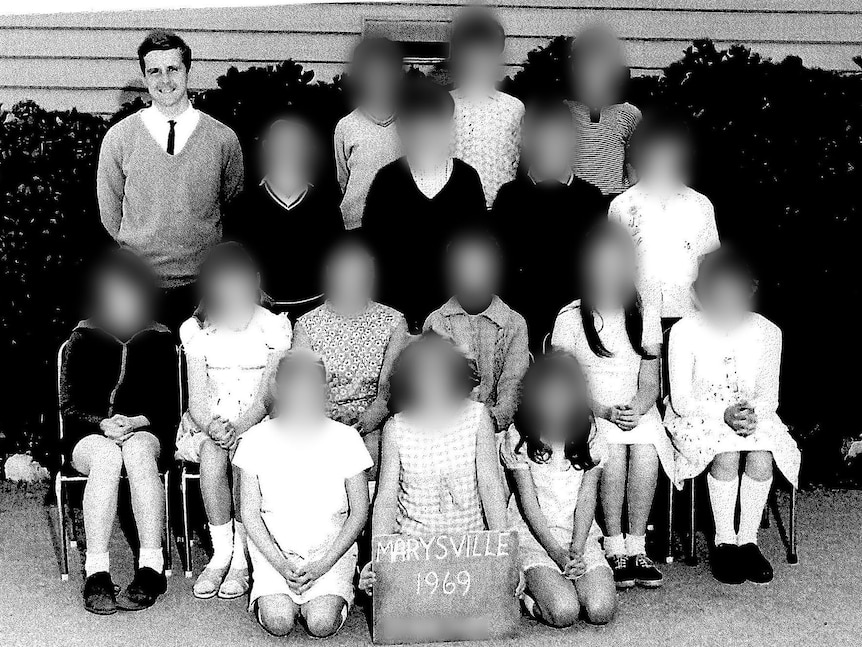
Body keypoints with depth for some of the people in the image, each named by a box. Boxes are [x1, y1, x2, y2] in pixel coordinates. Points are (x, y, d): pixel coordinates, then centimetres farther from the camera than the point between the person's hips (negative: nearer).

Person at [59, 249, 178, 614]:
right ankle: (96, 573, -39)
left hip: (146, 432, 0)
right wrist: (102, 423, -17)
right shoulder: (83, 339, 4)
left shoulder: (158, 340, 6)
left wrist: (139, 422, -15)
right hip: (89, 435, 0)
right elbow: (69, 406, 3)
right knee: (107, 457, -37)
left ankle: (151, 568, -40)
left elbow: (170, 406, 5)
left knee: (137, 452, -37)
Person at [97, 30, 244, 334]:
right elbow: (109, 209, 9)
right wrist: (138, 253, 11)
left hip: (203, 286, 0)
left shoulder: (223, 138, -3)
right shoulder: (118, 137, -2)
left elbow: (233, 204, 10)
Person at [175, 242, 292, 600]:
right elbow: (197, 397, -1)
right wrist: (211, 426, -23)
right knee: (211, 456, -32)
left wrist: (239, 427, -25)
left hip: (257, 423, -2)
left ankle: (242, 556, -22)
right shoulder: (196, 329, 4)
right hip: (210, 423, 2)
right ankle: (221, 553, -20)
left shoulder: (272, 326, -3)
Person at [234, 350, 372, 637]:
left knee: (322, 624, -22)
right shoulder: (257, 439, -3)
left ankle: (330, 597, 12)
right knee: (278, 622, -21)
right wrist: (280, 563, -13)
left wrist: (323, 564, -12)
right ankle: (270, 594, 12)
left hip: (332, 546, 0)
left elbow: (359, 512, -1)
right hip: (273, 546, 1)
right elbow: (250, 513, 0)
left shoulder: (345, 438, -5)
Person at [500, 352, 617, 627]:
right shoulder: (517, 437, -7)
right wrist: (559, 554, -19)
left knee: (601, 611, -20)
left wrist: (576, 550, -17)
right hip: (533, 537, -3)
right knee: (563, 612, -25)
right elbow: (528, 503, -9)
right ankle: (530, 589, 8)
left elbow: (587, 499, -3)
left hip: (581, 534, 3)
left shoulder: (590, 434, 0)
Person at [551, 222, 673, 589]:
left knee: (646, 448, -30)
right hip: (586, 412, -2)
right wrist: (605, 411, -20)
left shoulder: (645, 317, 8)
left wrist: (636, 411, -18)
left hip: (637, 410, 2)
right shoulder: (570, 318, 0)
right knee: (613, 450, -33)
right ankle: (614, 549, -21)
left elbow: (649, 384, 4)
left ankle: (637, 546, -19)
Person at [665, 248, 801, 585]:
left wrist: (753, 414, -23)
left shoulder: (768, 332, -4)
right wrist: (724, 414, -27)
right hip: (697, 416, -2)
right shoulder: (685, 331, -12)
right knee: (728, 453, -32)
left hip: (752, 415, 3)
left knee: (762, 453, -29)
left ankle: (748, 540, -12)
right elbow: (681, 400, -12)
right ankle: (724, 543, -16)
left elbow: (769, 397, 0)